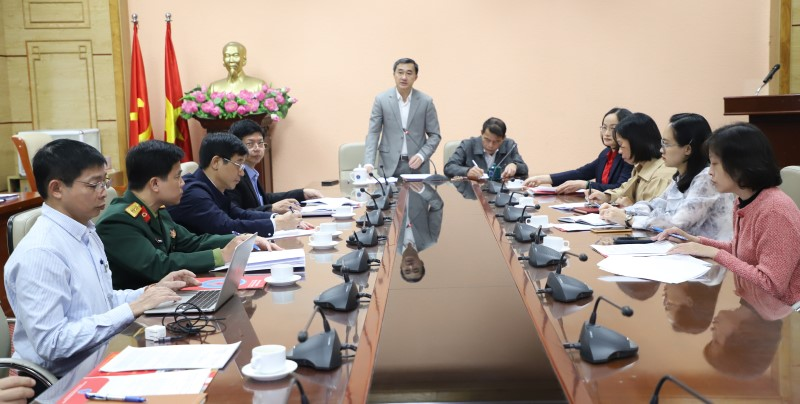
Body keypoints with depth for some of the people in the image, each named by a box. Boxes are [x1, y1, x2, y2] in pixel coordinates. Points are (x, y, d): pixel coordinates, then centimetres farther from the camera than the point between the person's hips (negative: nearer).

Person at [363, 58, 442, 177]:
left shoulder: (426, 101, 0)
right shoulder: (381, 99, -1)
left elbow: (434, 135, 4)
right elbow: (373, 133, -2)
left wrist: (421, 156, -12)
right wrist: (369, 163, -15)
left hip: (417, 165, 1)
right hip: (390, 165, 0)